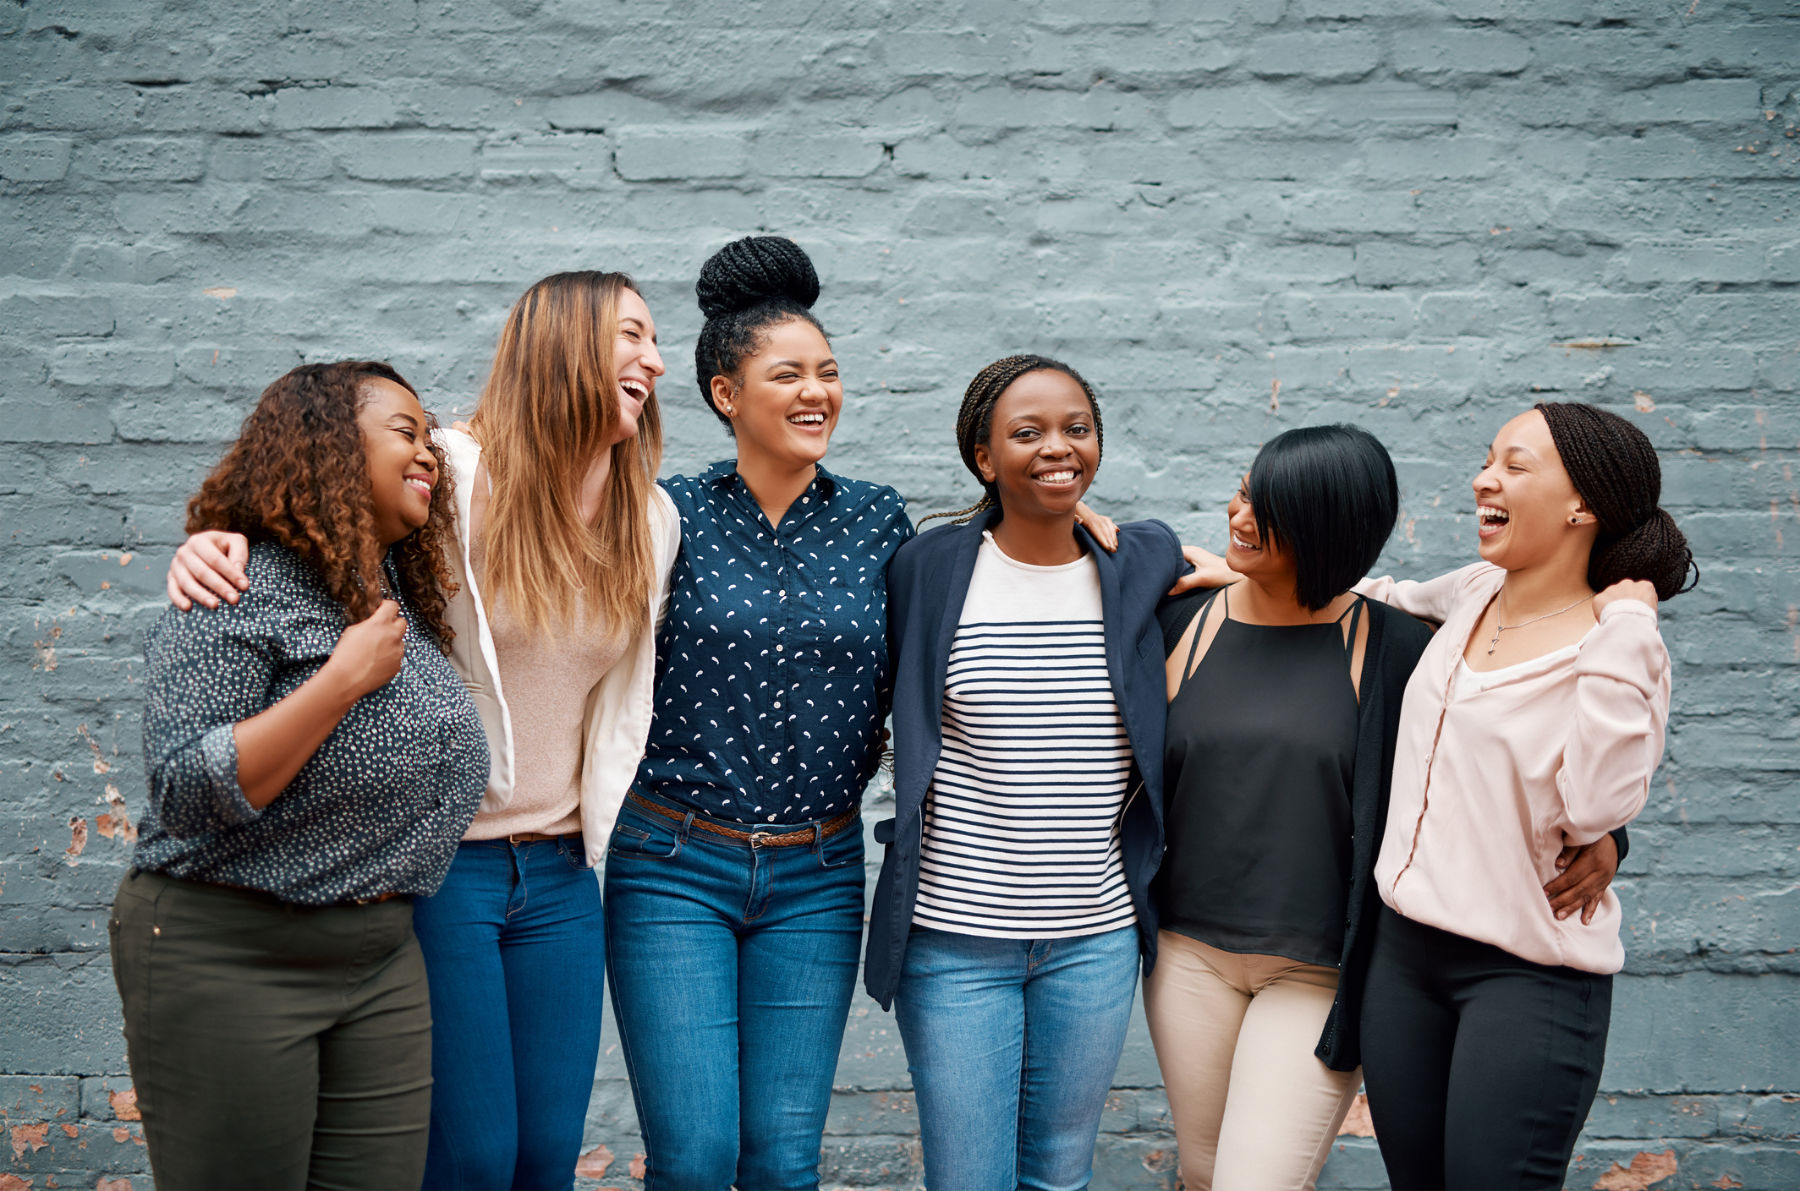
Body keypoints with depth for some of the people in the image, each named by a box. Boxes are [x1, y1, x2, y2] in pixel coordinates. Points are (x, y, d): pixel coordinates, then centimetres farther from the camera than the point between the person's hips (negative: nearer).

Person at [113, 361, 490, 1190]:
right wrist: (346, 679, -23)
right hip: (228, 958, -7)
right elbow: (187, 794, -22)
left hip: (381, 958, 7)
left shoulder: (404, 592, 11)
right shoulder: (240, 594, -13)